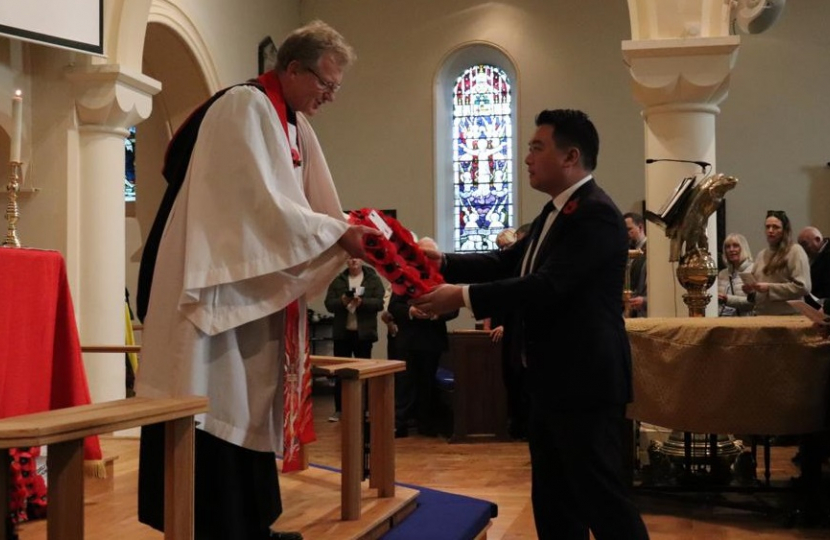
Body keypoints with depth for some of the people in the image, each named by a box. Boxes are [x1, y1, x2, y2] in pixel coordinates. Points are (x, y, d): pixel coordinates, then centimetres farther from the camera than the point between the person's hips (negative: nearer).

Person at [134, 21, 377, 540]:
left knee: (249, 406, 12)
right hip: (217, 286, -10)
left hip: (257, 291, 10)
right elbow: (262, 203, -22)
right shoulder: (244, 107, -14)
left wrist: (351, 233, -3)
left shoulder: (294, 125, 14)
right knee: (214, 410, -5)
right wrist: (336, 234, -17)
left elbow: (302, 205, 13)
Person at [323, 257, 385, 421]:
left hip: (364, 333, -2)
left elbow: (379, 303, -9)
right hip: (342, 332, 2)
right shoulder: (338, 280, 7)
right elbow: (329, 303, 0)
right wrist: (342, 301, -19)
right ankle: (339, 409, 13)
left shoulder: (373, 279, 1)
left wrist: (362, 302, -25)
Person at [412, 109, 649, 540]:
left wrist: (463, 295, -24)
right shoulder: (557, 211, 15)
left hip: (584, 381, -10)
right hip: (554, 380, 10)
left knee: (601, 497, -2)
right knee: (552, 499, 17)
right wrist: (442, 261, 0)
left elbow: (547, 286, -26)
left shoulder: (595, 213, -18)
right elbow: (508, 263, 13)